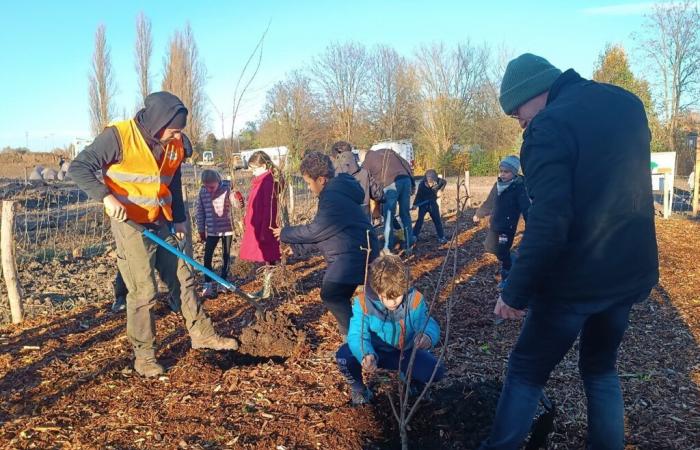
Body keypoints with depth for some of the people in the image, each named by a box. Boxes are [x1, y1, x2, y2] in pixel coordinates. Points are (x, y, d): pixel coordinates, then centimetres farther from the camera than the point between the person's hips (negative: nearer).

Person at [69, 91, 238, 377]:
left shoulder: (175, 145, 2)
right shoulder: (118, 136, -17)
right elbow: (79, 167, -17)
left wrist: (179, 219, 14)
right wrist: (106, 197, -29)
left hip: (161, 224, 6)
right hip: (129, 225, -6)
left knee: (183, 279, 11)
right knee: (143, 291, -4)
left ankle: (202, 334, 25)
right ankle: (143, 354, 12)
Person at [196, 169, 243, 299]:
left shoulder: (226, 189, -12)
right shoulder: (202, 192, -5)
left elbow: (237, 204, -20)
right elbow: (200, 212, 4)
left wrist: (238, 199, -44)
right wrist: (201, 230, 8)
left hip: (227, 229, -1)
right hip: (211, 231, 2)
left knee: (226, 256, 10)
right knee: (207, 257, -3)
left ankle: (223, 281, 24)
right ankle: (208, 284, 6)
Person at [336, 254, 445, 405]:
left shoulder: (414, 299, -23)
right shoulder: (363, 302, -26)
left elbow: (429, 325, -26)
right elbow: (357, 335, -31)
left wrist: (428, 337, -53)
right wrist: (366, 355, -54)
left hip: (405, 354, 1)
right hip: (374, 352, -1)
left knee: (436, 371, -23)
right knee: (344, 356, -30)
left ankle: (410, 376, 14)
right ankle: (357, 387, 4)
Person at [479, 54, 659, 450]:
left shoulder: (550, 125, -17)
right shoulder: (628, 105, 7)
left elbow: (548, 222, -25)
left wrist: (516, 292, -18)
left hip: (577, 280, -7)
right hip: (631, 272, 7)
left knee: (526, 371, 10)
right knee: (601, 368, 24)